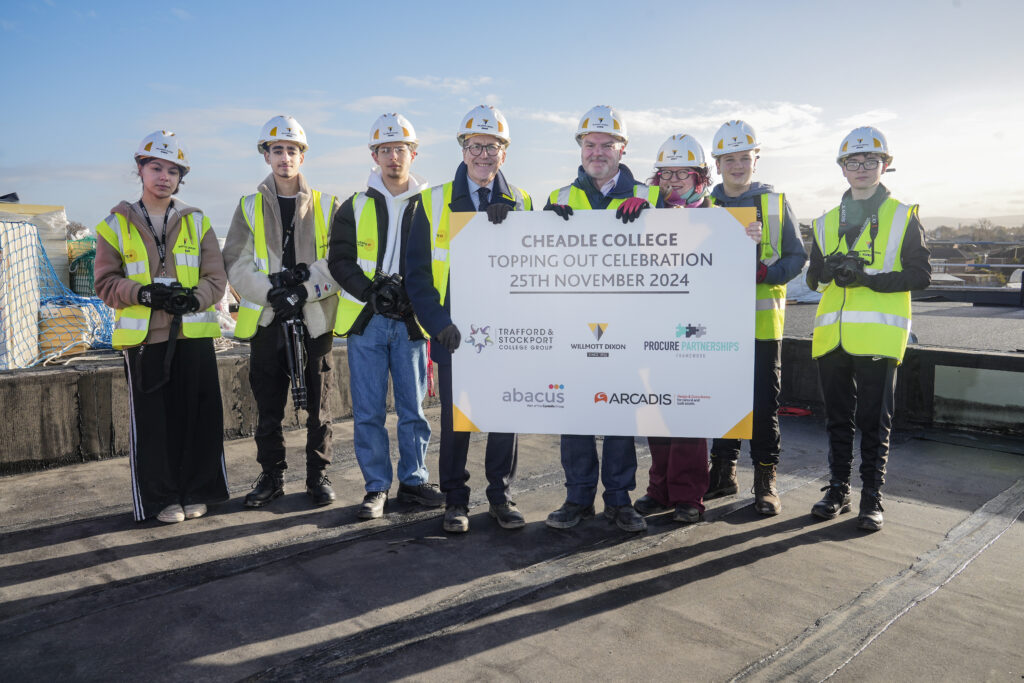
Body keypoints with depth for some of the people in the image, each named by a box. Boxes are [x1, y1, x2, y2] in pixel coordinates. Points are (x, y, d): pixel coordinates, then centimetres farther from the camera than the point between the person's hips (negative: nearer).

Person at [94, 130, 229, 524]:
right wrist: (146, 293, -15)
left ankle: (197, 493, 18)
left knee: (200, 418, 3)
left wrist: (193, 297, -15)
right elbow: (106, 283, 4)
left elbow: (216, 278, 5)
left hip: (193, 334, 1)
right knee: (152, 423, 2)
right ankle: (161, 499, 15)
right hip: (143, 337, -1)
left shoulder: (197, 222, 11)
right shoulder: (116, 224, 8)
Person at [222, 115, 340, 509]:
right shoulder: (249, 207, 10)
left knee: (318, 406, 5)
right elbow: (236, 265, 1)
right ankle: (271, 477, 21)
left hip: (315, 318, -1)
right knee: (268, 409, 7)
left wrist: (306, 286, -16)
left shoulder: (325, 206, 7)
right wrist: (271, 291, -15)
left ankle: (318, 476, 18)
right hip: (266, 320, 1)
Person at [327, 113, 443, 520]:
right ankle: (376, 487, 15)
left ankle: (414, 482, 20)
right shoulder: (355, 207, 8)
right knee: (368, 410, 3)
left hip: (411, 321, 0)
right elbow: (339, 261, 3)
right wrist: (371, 292, -13)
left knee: (413, 408, 6)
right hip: (365, 320, 0)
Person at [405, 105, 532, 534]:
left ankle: (500, 497, 22)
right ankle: (455, 501, 19)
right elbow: (418, 272, 1)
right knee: (454, 417, 4)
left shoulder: (520, 204, 9)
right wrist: (438, 322, -10)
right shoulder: (434, 202, 5)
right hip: (454, 332, -1)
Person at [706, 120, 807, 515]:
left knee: (764, 403, 2)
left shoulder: (775, 202, 6)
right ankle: (723, 473, 22)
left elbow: (797, 257, 3)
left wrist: (764, 272, -16)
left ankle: (765, 481, 14)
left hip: (762, 319, -1)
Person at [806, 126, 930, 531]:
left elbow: (921, 275, -3)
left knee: (874, 422, 1)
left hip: (877, 336, -4)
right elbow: (813, 278, 15)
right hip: (832, 335, 4)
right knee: (838, 418, 12)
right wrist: (829, 269, -8)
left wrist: (869, 278, -16)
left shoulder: (903, 216, 5)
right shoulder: (827, 222, 17)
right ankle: (837, 490, 23)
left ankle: (871, 500, 11)